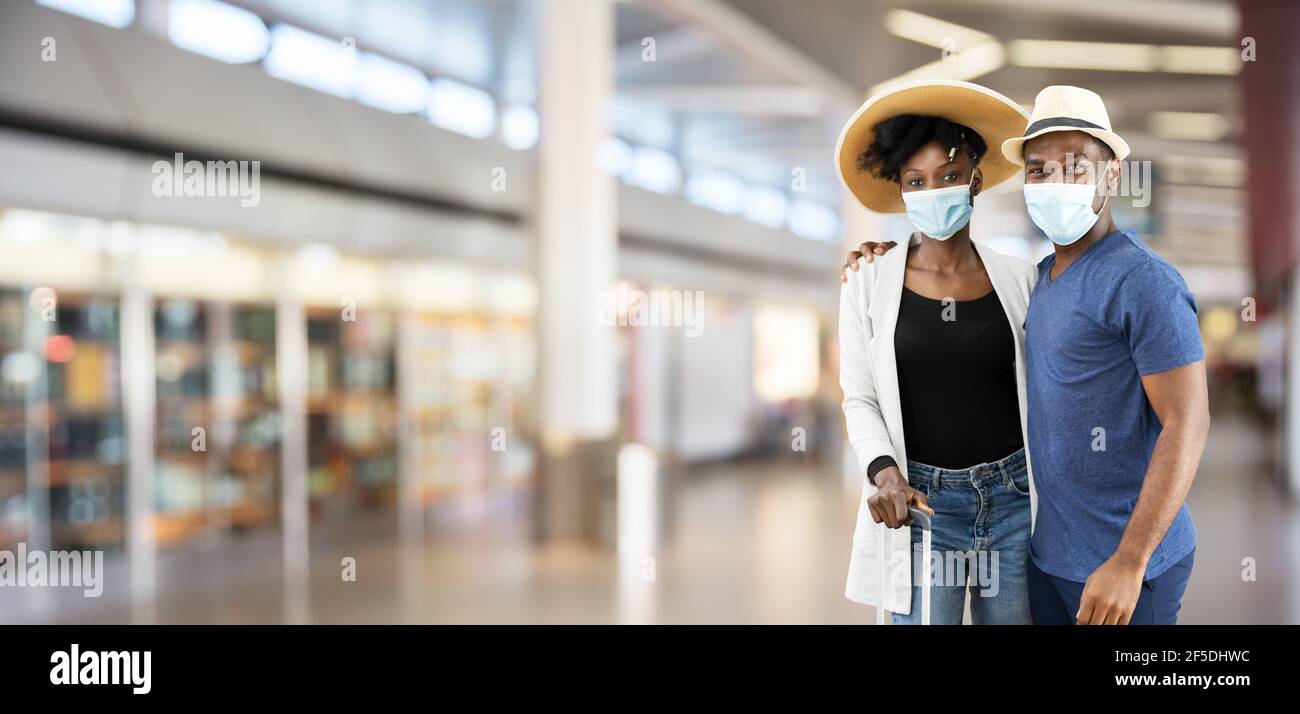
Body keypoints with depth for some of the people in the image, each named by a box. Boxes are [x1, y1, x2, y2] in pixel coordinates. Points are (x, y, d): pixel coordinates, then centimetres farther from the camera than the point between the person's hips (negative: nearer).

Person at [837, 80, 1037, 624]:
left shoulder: (1017, 278, 3)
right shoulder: (869, 284, -2)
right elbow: (860, 400, 0)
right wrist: (885, 473, -16)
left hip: (1013, 497, 2)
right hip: (920, 500, -2)